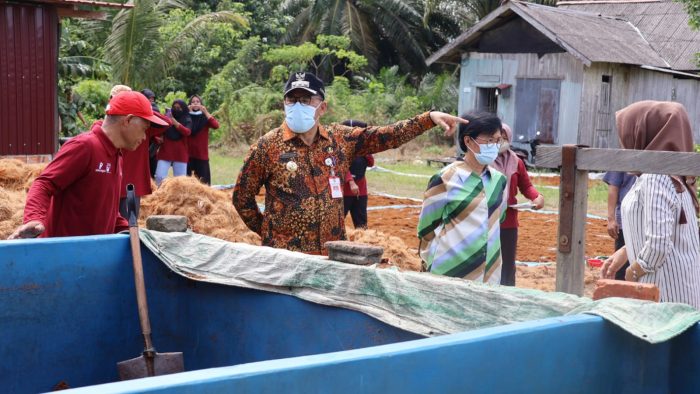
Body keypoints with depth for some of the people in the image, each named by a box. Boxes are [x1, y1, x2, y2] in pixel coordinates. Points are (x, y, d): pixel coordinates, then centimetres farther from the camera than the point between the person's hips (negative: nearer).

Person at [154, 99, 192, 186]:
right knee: (159, 176, -9)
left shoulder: (187, 120, 4)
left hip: (180, 154, 1)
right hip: (165, 152, 0)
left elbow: (187, 132, -14)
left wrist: (175, 122, -24)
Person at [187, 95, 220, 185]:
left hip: (202, 154, 0)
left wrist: (206, 112, -15)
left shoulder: (205, 117, 7)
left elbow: (216, 125, -12)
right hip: (188, 153, 0)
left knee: (203, 180, -2)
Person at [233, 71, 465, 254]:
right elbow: (242, 197, 3)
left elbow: (386, 136, 1)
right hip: (284, 256, -3)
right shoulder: (267, 146, -5)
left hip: (333, 253, 3)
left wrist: (430, 118, -7)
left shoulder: (340, 139, 4)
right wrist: (266, 231, 6)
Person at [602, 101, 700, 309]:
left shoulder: (655, 179, -20)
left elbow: (658, 245, -26)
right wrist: (623, 253, 16)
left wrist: (631, 273, -10)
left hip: (666, 296, -9)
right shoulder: (667, 175, 10)